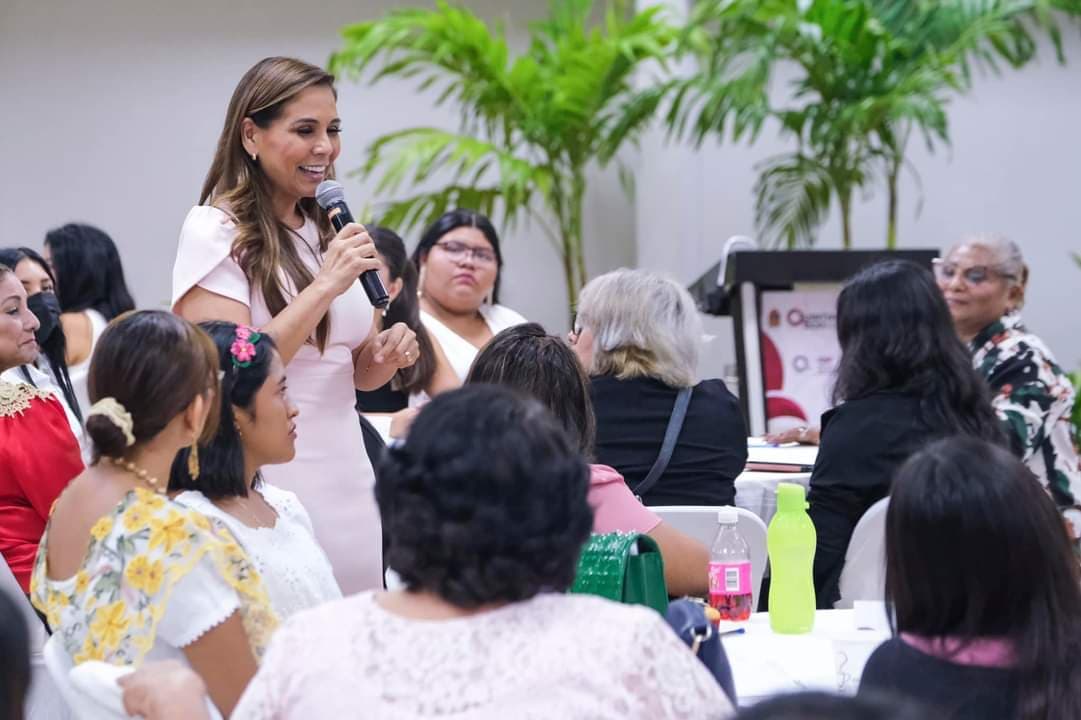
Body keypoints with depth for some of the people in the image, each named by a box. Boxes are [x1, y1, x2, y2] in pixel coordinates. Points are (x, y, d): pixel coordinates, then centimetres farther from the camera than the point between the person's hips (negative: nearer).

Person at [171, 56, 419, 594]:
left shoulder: (332, 231, 13)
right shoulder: (215, 231, -8)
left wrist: (390, 352, -3)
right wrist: (325, 285, -19)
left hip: (348, 486, 6)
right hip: (267, 490, -6)